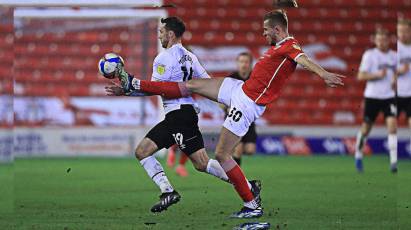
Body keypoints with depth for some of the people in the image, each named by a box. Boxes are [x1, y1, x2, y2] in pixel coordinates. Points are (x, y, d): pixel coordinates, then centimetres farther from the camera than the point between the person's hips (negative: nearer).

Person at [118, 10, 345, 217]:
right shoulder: (279, 47, 10)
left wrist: (324, 74, -56)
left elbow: (303, 59, -39)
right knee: (192, 85, 12)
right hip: (240, 88, 9)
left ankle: (252, 205, -1)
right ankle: (135, 85, 25)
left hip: (247, 104, -9)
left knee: (221, 155, -7)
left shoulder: (289, 46, -19)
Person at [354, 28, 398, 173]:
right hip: (372, 96, -2)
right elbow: (361, 76, -8)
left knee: (392, 124, -13)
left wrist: (395, 81, 2)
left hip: (389, 96, 3)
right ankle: (358, 154, 30)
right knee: (366, 127, 6)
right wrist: (378, 75, -19)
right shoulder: (370, 55, -4)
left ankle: (394, 161, -14)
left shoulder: (394, 56, 9)